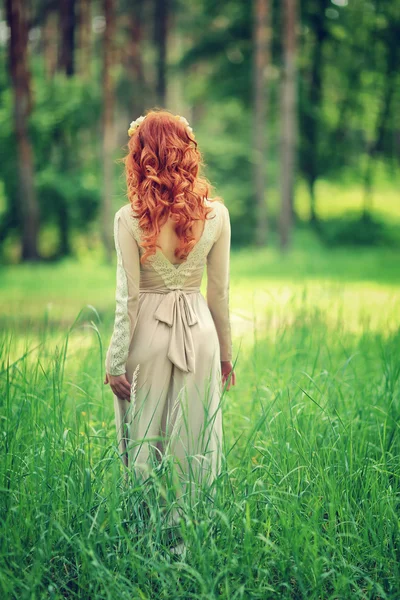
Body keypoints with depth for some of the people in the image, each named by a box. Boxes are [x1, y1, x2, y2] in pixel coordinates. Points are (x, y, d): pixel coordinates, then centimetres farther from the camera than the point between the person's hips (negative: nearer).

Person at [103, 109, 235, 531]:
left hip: (147, 331, -2)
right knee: (196, 441, 11)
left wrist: (115, 361, -3)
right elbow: (220, 292, 1)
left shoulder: (129, 218, -13)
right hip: (199, 332, 2)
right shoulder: (215, 214, -6)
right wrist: (225, 351, 13)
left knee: (143, 441, 10)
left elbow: (126, 297, -10)